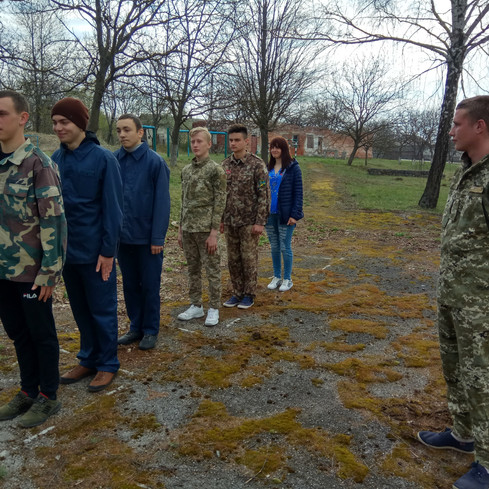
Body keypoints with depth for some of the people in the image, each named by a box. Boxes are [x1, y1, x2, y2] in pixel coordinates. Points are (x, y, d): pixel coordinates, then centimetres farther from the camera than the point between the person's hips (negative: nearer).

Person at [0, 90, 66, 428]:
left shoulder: (38, 164, -13)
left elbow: (54, 222, -15)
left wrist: (49, 272, -15)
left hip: (31, 271, -6)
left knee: (42, 334, 9)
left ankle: (48, 397, 26)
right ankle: (28, 390, 36)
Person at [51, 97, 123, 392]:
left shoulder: (103, 159, -10)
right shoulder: (56, 159, 5)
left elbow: (112, 209, -11)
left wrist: (108, 250, -13)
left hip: (94, 251, -5)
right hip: (67, 250, 5)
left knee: (102, 309, 7)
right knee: (80, 309, 16)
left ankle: (108, 364, 23)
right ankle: (89, 359, 32)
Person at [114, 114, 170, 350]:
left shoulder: (155, 162, -8)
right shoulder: (112, 161, 2)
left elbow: (162, 202, -9)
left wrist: (158, 238, -11)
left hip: (147, 237, -4)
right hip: (122, 236, 4)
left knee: (150, 285, 8)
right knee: (130, 285, 15)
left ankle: (150, 330, 23)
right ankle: (136, 327, 30)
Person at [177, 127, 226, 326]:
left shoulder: (216, 170, -7)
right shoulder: (186, 170, 11)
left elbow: (220, 203, -10)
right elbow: (184, 201, 16)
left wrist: (214, 233, -15)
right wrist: (180, 229, 14)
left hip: (206, 229, -6)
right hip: (188, 228, 6)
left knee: (212, 270, 3)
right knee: (193, 269, 13)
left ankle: (214, 309, 14)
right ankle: (196, 306, 25)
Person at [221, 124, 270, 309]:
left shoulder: (257, 164, -9)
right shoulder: (225, 165, 7)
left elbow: (264, 194, -11)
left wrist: (260, 222, -15)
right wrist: (220, 218, 10)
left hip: (249, 222, -5)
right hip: (230, 222, 5)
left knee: (249, 259, 3)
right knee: (233, 259, 11)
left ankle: (249, 294, 17)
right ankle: (237, 293, 24)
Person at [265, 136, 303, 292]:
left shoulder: (293, 167, -6)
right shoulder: (268, 168, 9)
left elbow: (298, 192, -8)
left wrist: (295, 214, -14)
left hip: (285, 215, -5)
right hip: (270, 214, 5)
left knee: (285, 247, 2)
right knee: (274, 247, 13)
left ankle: (288, 279, 17)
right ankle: (277, 277, 25)